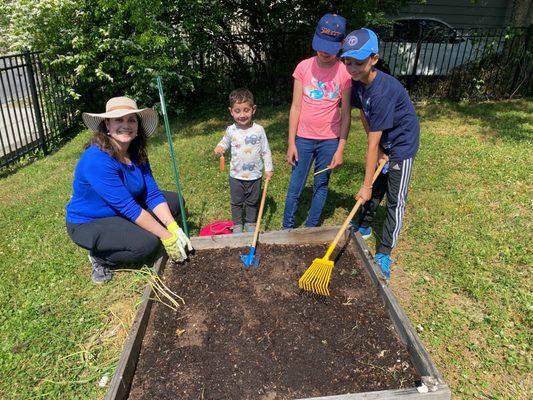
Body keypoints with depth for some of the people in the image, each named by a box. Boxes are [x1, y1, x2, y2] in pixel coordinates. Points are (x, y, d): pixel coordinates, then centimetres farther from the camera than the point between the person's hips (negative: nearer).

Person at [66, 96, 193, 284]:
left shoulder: (137, 154, -7)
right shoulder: (97, 159, -31)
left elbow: (152, 194, -11)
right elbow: (128, 207, -33)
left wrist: (175, 229, -23)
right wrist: (166, 237, -30)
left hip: (122, 213, 8)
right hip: (89, 223, -7)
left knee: (174, 200, -2)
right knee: (148, 243, -29)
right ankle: (99, 257, 0)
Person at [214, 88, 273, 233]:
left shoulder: (259, 130, -9)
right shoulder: (231, 130, -6)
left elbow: (266, 150, -2)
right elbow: (225, 142, 12)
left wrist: (269, 168, -4)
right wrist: (220, 147, -11)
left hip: (254, 175, 0)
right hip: (236, 175, 1)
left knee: (252, 202, 17)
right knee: (236, 202, 14)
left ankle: (250, 223, 37)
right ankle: (237, 224, 33)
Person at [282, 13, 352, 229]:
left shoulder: (345, 73, -7)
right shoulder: (304, 67, -5)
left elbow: (345, 114, -3)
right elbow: (296, 107, -2)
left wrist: (340, 149, -6)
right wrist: (291, 143, -4)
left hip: (329, 140, 0)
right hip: (303, 138, 1)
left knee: (321, 187, 12)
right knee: (295, 187, 9)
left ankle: (310, 230, 29)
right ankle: (287, 229, 26)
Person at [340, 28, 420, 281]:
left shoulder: (383, 92, -34)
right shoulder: (358, 82, -10)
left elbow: (373, 143, -32)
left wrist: (365, 185, -26)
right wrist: (379, 151, -6)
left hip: (401, 145, -7)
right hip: (383, 142, 7)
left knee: (395, 200, -2)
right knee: (375, 188, 20)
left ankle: (384, 254, 7)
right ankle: (364, 226, 40)